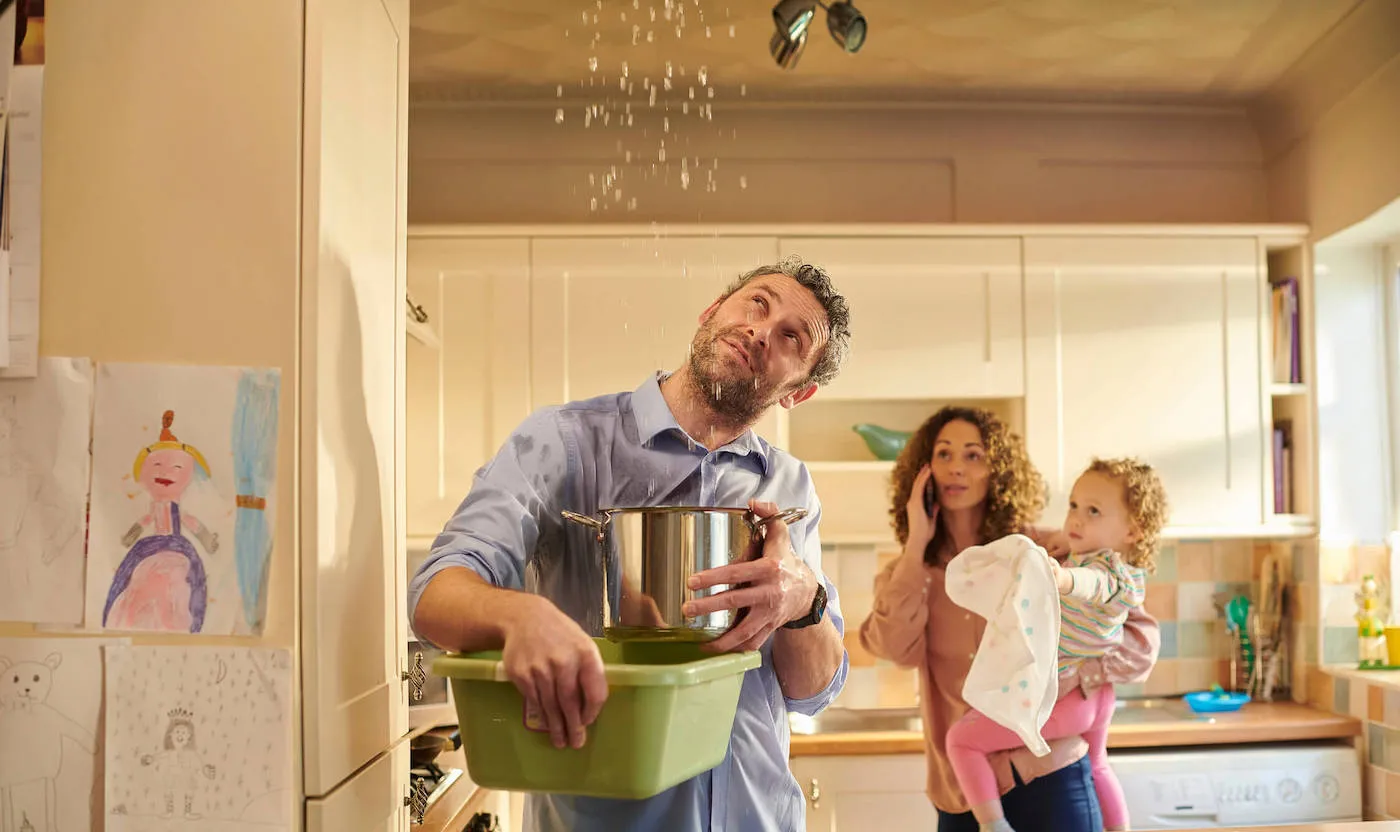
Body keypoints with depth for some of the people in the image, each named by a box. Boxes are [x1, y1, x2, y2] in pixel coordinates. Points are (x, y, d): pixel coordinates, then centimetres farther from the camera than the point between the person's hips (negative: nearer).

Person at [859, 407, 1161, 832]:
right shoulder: (907, 574, 4)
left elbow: (1141, 637, -2)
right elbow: (896, 649, -15)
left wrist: (1066, 678, -17)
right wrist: (917, 544, -12)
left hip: (1049, 774, -2)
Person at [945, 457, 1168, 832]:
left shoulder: (1105, 568, -27)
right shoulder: (1124, 569, 2)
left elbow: (1091, 585, -53)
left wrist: (1061, 578, -73)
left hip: (1059, 698, -10)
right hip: (1097, 695, 10)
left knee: (961, 738, -7)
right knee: (1096, 764, 36)